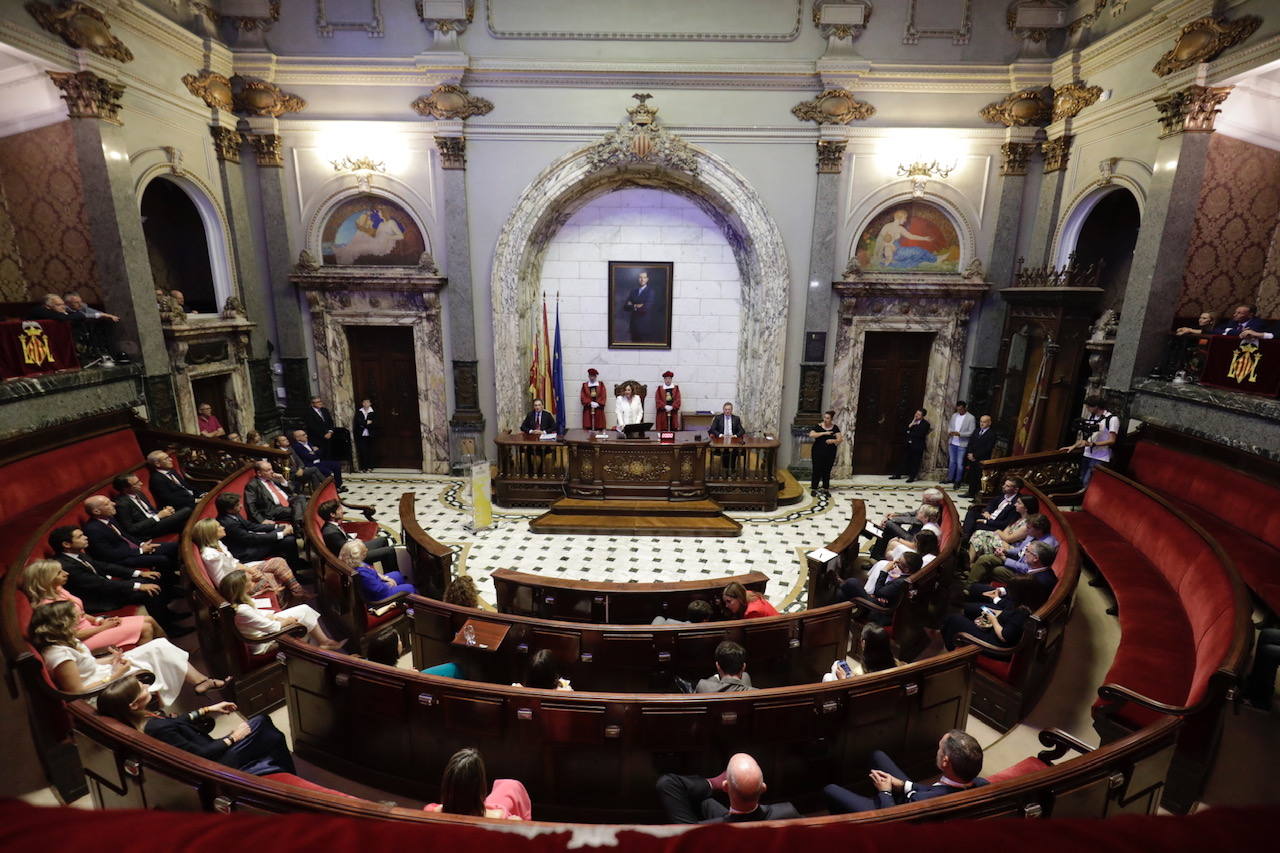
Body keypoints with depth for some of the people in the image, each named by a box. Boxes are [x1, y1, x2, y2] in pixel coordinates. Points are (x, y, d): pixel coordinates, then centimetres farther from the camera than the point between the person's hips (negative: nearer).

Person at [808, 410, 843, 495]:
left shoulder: (835, 428, 2)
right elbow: (811, 434, -21)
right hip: (818, 453, -2)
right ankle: (813, 489, 8)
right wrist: (824, 433, -24)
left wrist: (833, 440, -24)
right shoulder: (819, 426, -6)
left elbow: (839, 439, -4)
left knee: (827, 471, 9)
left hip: (830, 453, 2)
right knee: (817, 470, -1)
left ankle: (826, 489, 20)